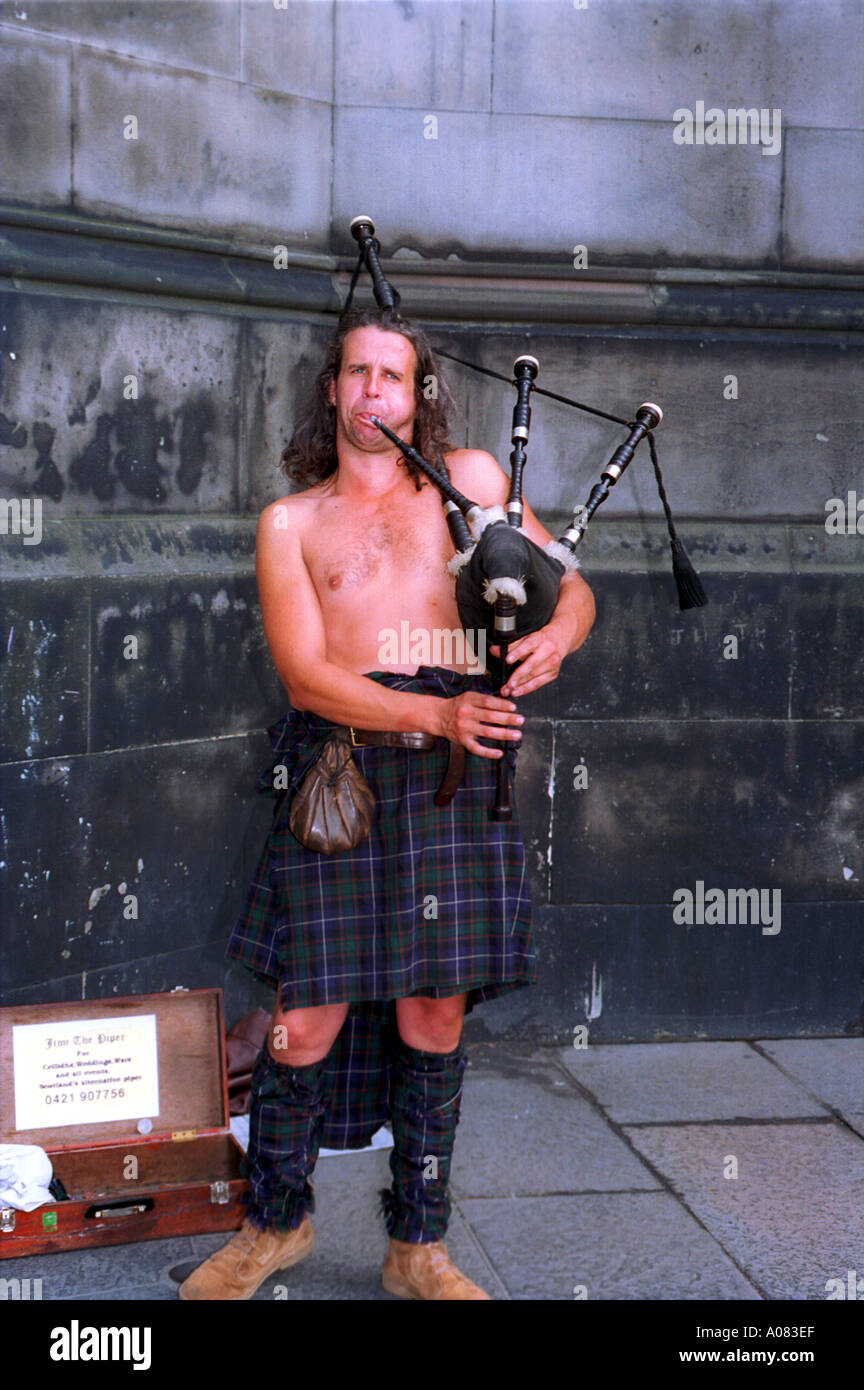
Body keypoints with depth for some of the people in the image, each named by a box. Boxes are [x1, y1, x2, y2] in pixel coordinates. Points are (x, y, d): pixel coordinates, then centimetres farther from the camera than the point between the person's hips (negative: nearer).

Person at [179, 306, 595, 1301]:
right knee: (309, 1016, -1)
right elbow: (306, 673, -1)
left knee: (434, 1014, 4)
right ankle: (276, 1221, 23)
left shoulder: (469, 480, 16)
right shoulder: (289, 523, 12)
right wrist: (433, 714, -16)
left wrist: (556, 633, -9)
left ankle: (418, 1248, 20)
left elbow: (572, 584, 16)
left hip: (454, 770, 1)